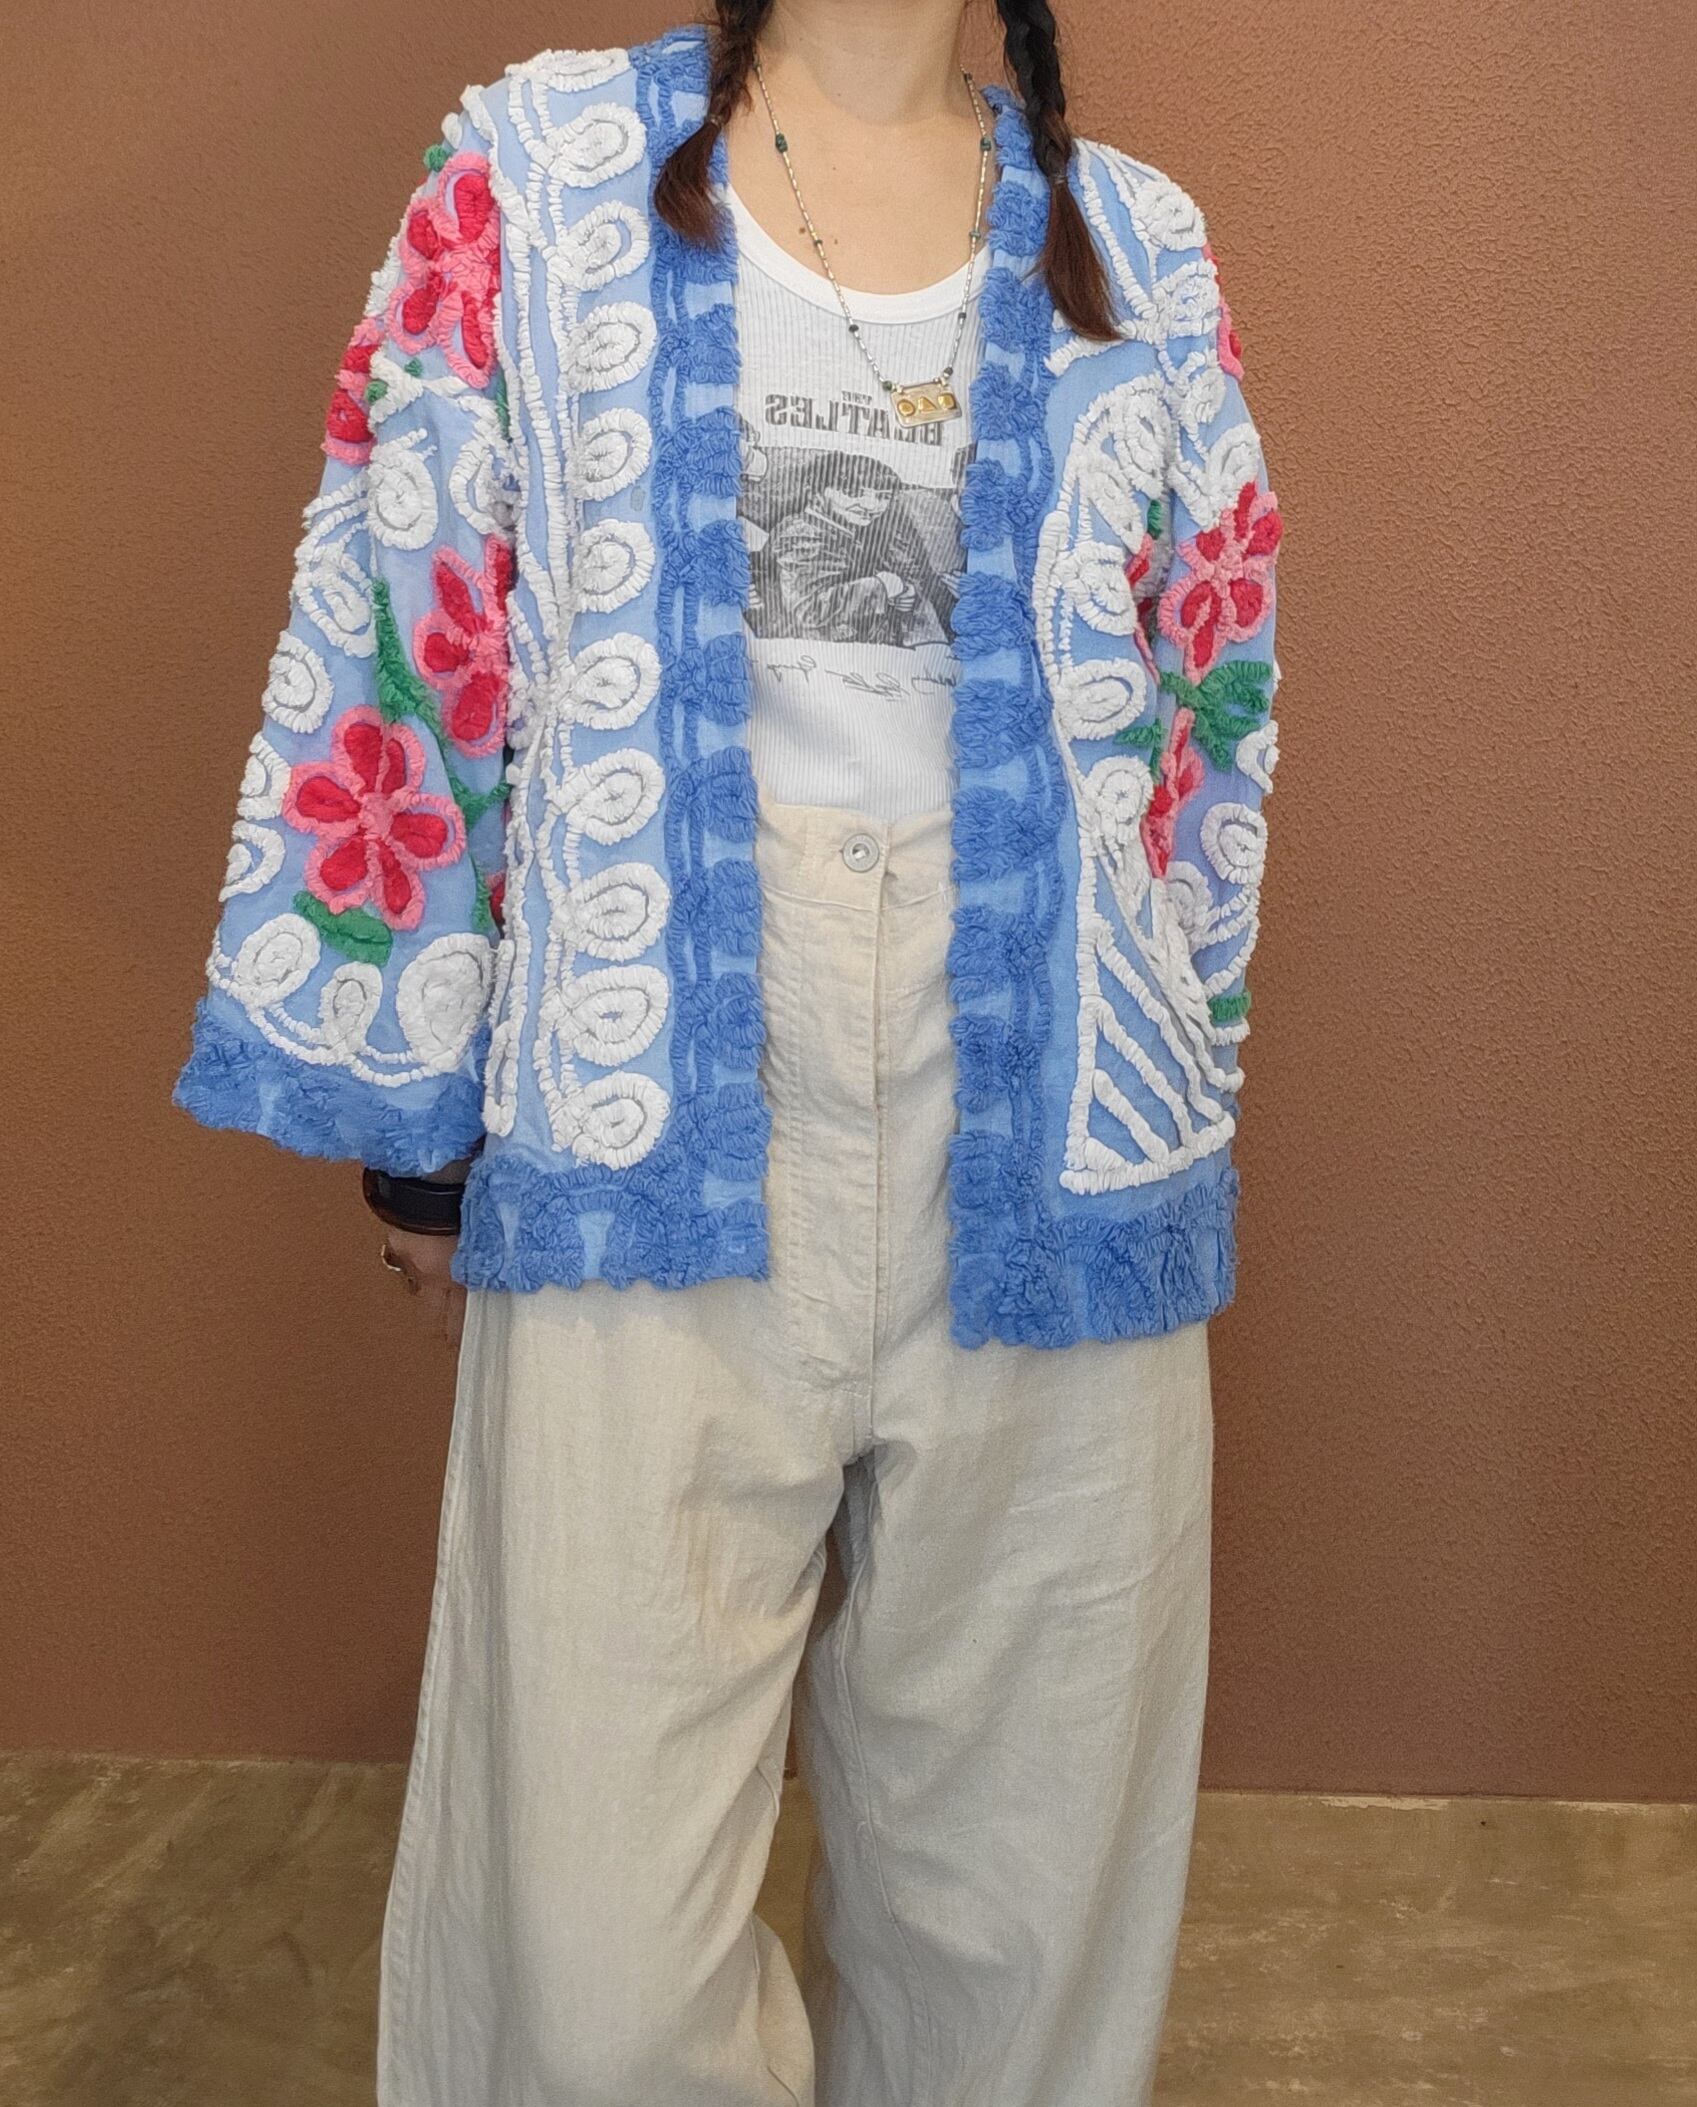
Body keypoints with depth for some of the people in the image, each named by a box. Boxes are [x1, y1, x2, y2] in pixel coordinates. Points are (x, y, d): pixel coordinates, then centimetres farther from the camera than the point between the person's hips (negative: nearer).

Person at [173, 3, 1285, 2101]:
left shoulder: (1140, 249, 12)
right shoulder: (532, 174, 6)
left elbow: (1209, 716, 15)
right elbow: (397, 648, 5)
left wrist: (1179, 1099, 15)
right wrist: (412, 1127, 4)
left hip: (1044, 1139, 2)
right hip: (655, 1124, -1)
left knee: (1016, 1861, 12)